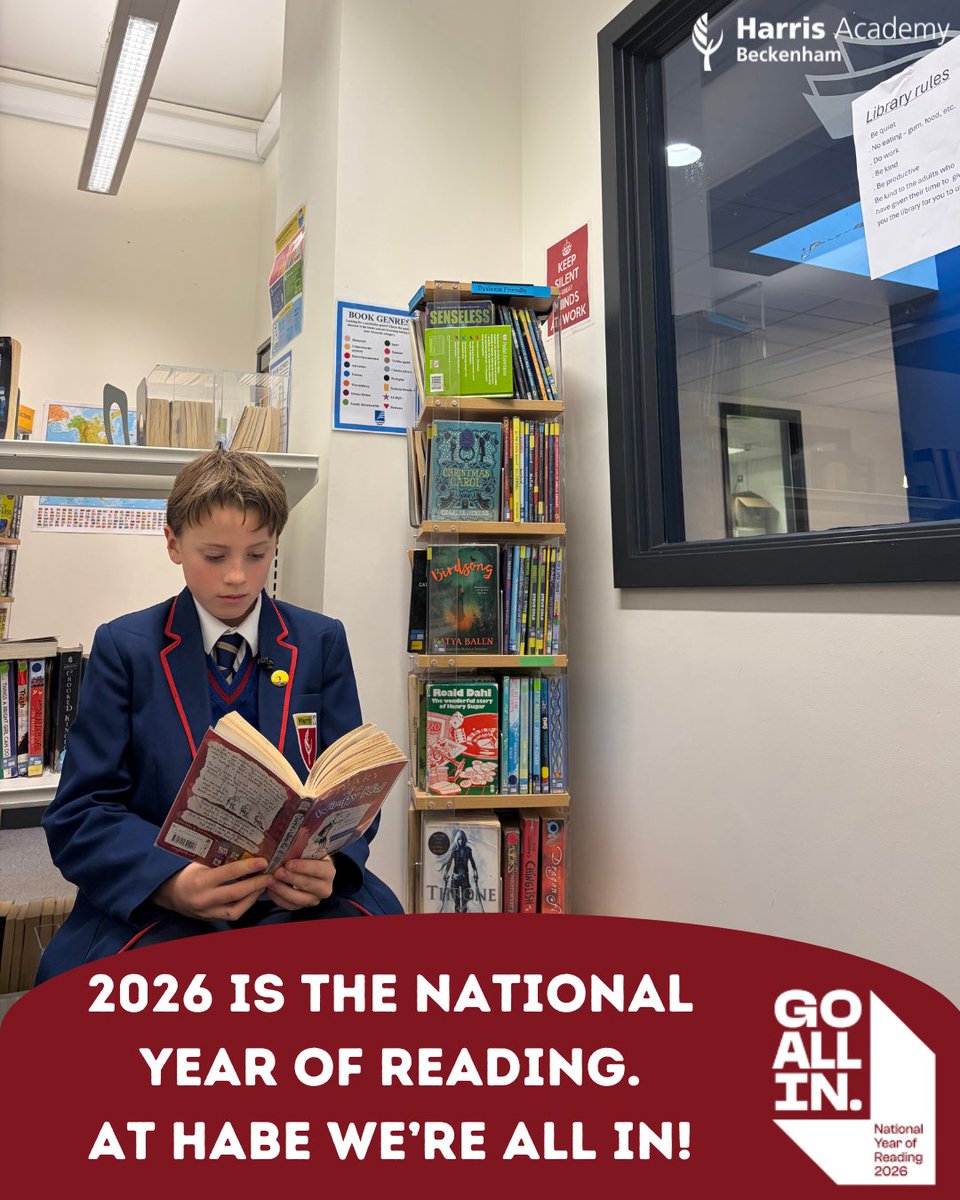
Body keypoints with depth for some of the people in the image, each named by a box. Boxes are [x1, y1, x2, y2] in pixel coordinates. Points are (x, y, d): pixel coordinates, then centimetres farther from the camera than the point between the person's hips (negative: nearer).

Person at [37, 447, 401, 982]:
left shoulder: (322, 642, 6)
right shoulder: (123, 648, 3)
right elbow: (81, 813, -1)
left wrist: (328, 863, -17)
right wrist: (173, 883, -21)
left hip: (298, 898, 1)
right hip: (157, 907, -1)